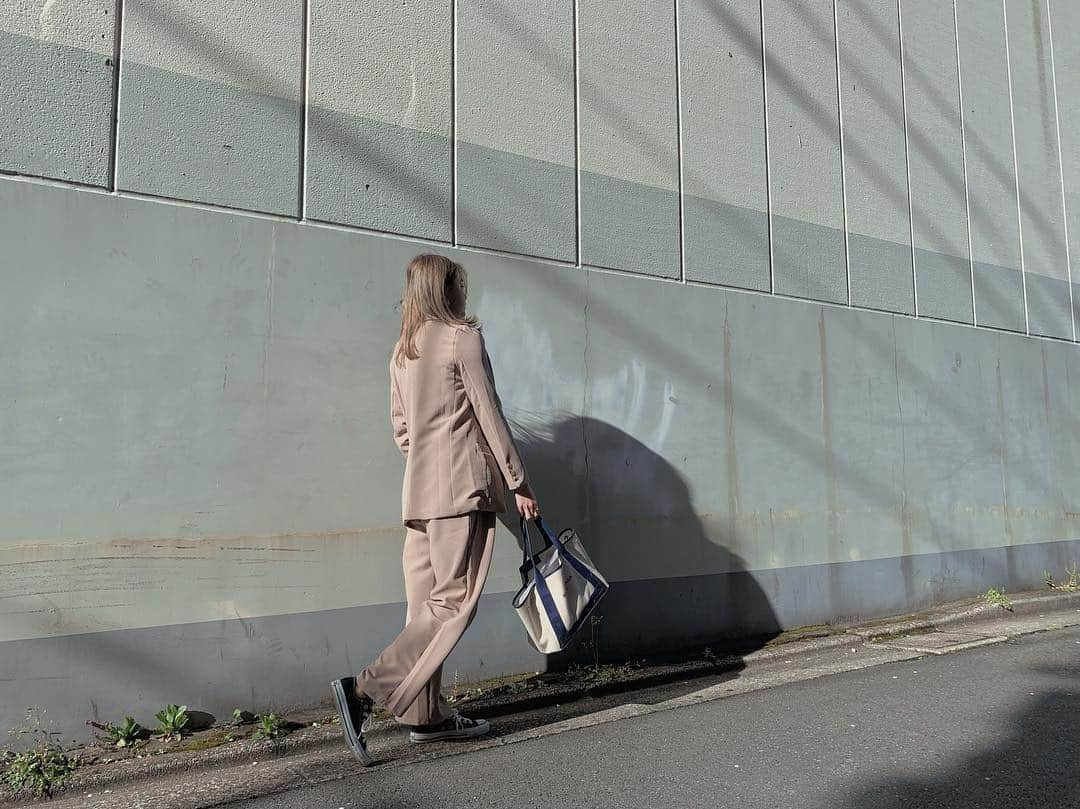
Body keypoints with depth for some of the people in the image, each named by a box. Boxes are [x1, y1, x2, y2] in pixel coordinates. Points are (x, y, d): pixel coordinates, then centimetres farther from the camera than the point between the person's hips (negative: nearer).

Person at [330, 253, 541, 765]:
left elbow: (400, 424, 18)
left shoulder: (403, 350, 17)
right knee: (454, 603, -6)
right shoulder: (463, 337, -4)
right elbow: (490, 417, -7)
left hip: (419, 492, 8)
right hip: (464, 487, -8)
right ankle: (366, 689, -14)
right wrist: (519, 483, -3)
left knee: (427, 606, 9)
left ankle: (426, 715, 14)